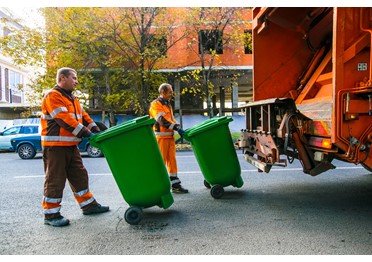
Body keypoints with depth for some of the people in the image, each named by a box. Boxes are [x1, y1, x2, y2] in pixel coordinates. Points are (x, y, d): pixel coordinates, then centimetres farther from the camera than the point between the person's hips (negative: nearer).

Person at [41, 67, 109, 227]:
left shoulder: (71, 98, 18)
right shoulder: (53, 96, -12)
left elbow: (83, 116, 14)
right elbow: (64, 119, -22)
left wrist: (96, 130, 1)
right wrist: (85, 133, -24)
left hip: (71, 146, 9)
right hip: (55, 146, -9)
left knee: (80, 176, 14)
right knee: (55, 180, -2)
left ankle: (88, 205, 25)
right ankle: (51, 214, 10)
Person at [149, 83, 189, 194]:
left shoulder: (168, 104, 19)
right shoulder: (155, 104, -9)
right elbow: (162, 120, -20)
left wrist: (179, 128, 3)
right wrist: (177, 128, -22)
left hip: (170, 136, 8)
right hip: (161, 136, -8)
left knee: (172, 160, 8)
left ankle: (175, 185, 14)